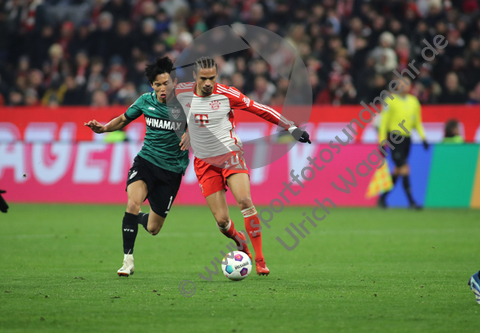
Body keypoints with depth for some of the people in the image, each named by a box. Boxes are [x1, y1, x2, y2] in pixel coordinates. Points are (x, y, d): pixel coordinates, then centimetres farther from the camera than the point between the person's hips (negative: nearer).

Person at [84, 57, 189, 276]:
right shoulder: (146, 101, -1)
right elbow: (124, 119, 15)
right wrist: (104, 128, -3)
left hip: (171, 169, -1)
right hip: (146, 160, 1)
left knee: (153, 229, 4)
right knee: (133, 202, -29)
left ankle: (141, 218, 44)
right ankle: (128, 261, -22)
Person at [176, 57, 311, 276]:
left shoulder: (226, 94, -10)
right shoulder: (181, 93, -5)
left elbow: (259, 109, -5)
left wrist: (291, 127, -8)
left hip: (230, 155, -2)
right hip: (205, 163, 2)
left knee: (244, 201, -24)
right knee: (221, 220, -5)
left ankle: (259, 259, -18)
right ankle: (239, 241, 31)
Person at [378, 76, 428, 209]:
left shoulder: (414, 101, 10)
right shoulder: (390, 101, -6)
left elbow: (417, 122, 18)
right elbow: (384, 121, -4)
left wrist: (423, 137, 8)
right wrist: (382, 142, -7)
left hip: (406, 138, 6)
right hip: (394, 139, -6)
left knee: (398, 171, 8)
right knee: (404, 168, -13)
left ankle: (382, 198, 20)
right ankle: (411, 201, -12)